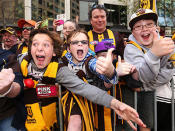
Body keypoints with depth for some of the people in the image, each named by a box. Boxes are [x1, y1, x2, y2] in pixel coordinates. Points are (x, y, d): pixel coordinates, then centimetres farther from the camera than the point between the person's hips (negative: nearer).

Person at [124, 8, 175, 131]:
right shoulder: (131, 48, -17)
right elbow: (144, 77, -32)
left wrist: (143, 86, -17)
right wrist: (153, 54, -49)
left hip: (159, 92, 3)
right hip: (136, 94, -3)